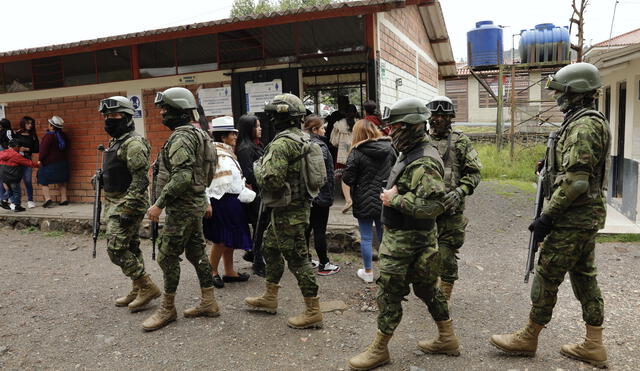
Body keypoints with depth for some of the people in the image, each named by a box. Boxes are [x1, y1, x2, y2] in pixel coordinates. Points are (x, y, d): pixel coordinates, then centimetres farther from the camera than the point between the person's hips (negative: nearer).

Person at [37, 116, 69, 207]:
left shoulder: (48, 136, -17)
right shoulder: (63, 135, 4)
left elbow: (43, 149, -15)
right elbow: (67, 147, 15)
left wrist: (40, 160, -4)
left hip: (50, 163, -7)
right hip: (62, 162, 7)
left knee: (43, 181, 4)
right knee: (61, 182, 15)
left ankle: (48, 198, -9)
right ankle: (64, 199, 15)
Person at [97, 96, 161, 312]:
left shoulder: (133, 143, -16)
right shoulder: (115, 142, 17)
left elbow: (141, 179, -22)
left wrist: (128, 209, -25)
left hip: (127, 204, -10)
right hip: (114, 203, 10)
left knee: (116, 249, -11)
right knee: (130, 248, 13)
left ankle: (147, 287, -1)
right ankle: (138, 290, 22)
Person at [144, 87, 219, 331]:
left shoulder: (181, 138, -17)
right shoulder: (196, 135, 15)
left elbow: (182, 176, -28)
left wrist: (159, 203, -23)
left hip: (182, 207, -10)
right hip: (196, 203, 10)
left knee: (167, 256, 0)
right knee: (196, 252, 14)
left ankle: (167, 309, 12)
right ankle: (208, 303, 21)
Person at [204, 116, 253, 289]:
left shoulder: (229, 152, 16)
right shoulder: (213, 152, -13)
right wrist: (207, 203, -23)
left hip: (233, 201, 9)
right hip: (220, 201, -9)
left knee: (230, 239, 14)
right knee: (221, 240, -2)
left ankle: (229, 272, 25)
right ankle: (212, 273, 13)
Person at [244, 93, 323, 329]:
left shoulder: (281, 144, -20)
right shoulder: (304, 139, 11)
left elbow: (272, 180, -28)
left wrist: (258, 171, -6)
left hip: (288, 212, -10)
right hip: (300, 205, 10)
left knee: (297, 259, -2)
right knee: (270, 248, 22)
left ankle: (313, 312, 9)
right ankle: (269, 299, 36)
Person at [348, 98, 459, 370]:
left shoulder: (424, 162, -22)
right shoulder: (410, 153, 10)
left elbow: (435, 204, -31)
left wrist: (396, 199, -23)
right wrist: (393, 195, 5)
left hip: (405, 240, -10)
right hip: (405, 236, 10)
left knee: (389, 293, 2)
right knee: (426, 287, 19)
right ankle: (447, 340, 34)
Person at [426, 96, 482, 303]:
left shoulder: (461, 141, 3)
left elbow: (474, 172, 2)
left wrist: (459, 192, -14)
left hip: (451, 209, -2)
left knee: (447, 255, 1)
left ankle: (445, 296, 17)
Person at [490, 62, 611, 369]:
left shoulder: (582, 126, -19)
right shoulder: (591, 122, 15)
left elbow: (574, 181, -25)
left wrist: (546, 217, -21)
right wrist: (551, 165, 13)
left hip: (573, 219, -10)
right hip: (587, 216, 10)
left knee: (547, 276, 0)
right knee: (584, 277, 14)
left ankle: (528, 338, 14)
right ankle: (594, 346, 23)